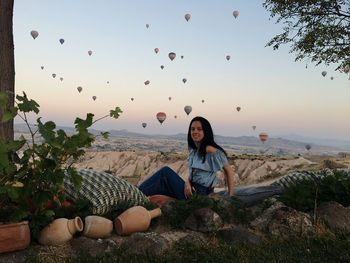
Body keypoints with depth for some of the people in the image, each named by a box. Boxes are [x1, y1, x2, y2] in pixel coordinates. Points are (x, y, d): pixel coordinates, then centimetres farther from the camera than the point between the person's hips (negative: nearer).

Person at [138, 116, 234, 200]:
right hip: (191, 191, 8)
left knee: (166, 171, -8)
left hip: (201, 194, -8)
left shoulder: (210, 150, -15)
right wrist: (187, 183, -10)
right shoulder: (194, 151, 11)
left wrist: (230, 196, -11)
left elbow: (228, 170, -11)